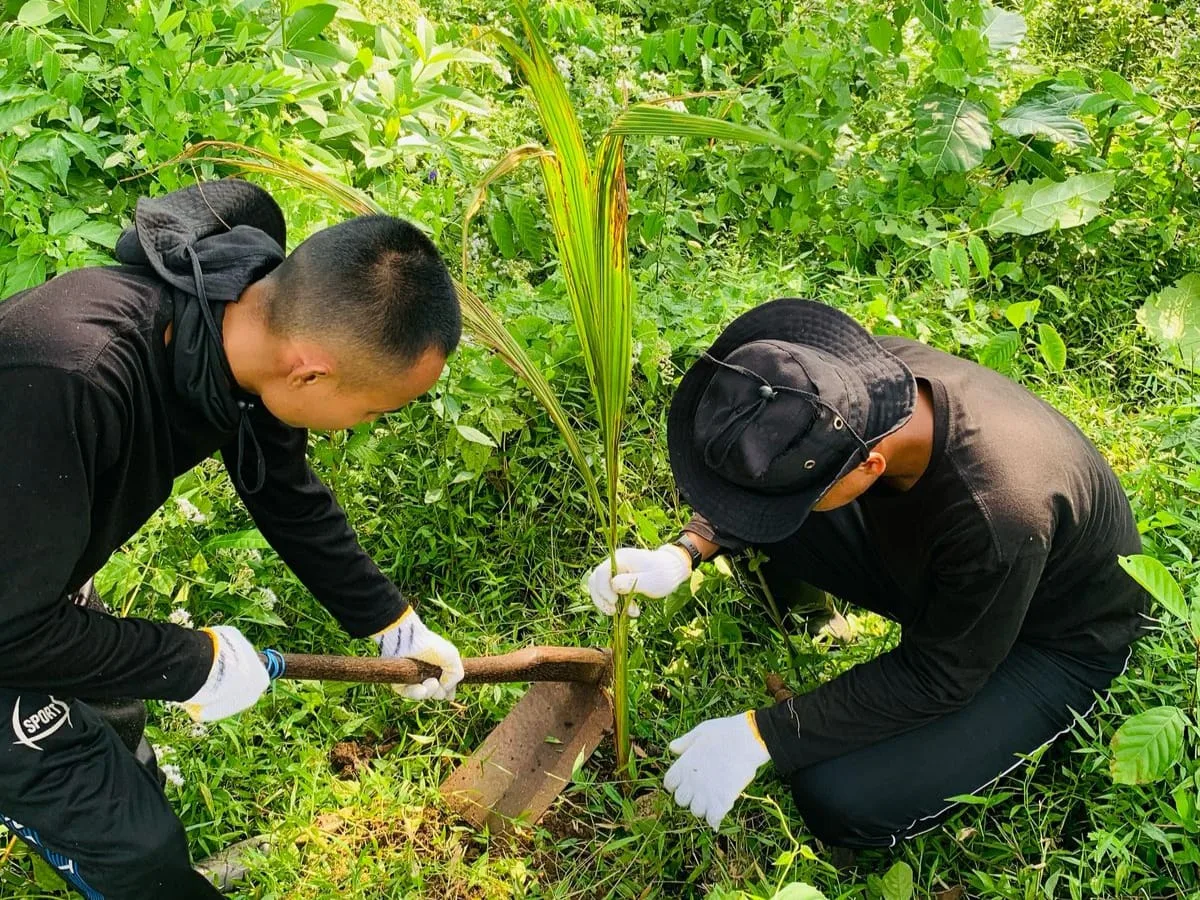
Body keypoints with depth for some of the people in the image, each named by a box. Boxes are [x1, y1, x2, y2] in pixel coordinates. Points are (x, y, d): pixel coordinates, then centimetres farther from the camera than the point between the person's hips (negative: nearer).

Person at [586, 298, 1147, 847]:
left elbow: (934, 679, -26)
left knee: (842, 803, -21)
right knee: (758, 499, -14)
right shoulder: (864, 376, -26)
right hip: (929, 567, 5)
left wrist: (760, 735, -24)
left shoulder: (998, 517, -43)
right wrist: (684, 553, -19)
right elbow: (765, 475, -5)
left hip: (1052, 634, -5)